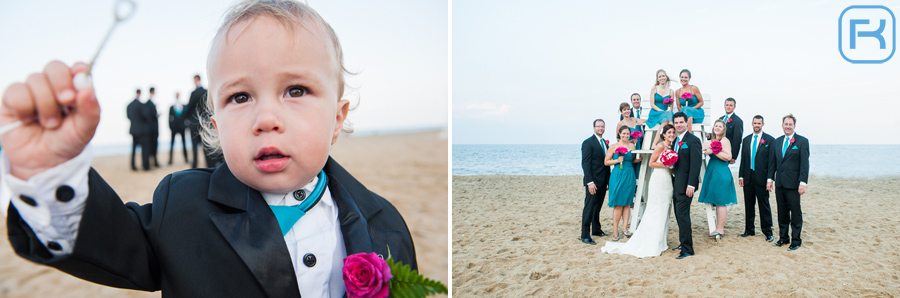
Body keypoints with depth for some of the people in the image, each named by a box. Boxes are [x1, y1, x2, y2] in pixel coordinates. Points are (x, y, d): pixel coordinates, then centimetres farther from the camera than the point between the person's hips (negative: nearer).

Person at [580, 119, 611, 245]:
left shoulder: (605, 143, 15)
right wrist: (590, 182, -19)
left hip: (603, 182, 7)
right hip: (593, 182, -7)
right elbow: (585, 163, -13)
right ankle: (585, 235, -3)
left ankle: (596, 230, 28)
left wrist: (608, 181, 13)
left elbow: (607, 162, 18)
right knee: (589, 208, -6)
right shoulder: (588, 142, -8)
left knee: (597, 207, 16)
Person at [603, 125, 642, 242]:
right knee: (618, 204, -4)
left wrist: (638, 159, 0)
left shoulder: (632, 146, 8)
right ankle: (615, 231, 1)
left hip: (629, 176, 3)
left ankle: (625, 228, 13)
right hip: (617, 176, -3)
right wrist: (617, 160, -14)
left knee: (627, 203, 6)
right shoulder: (613, 147, -1)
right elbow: (606, 162, 0)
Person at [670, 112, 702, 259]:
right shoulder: (675, 141, 16)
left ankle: (687, 249, -3)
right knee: (679, 215, 13)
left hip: (685, 185, -9)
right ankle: (684, 243, 24)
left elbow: (695, 164, -16)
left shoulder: (693, 140, -11)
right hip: (676, 184, 9)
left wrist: (691, 185, -21)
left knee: (682, 215, -9)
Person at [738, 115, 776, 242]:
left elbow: (771, 161, -5)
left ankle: (767, 231, 8)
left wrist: (770, 179, -11)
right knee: (748, 204, 10)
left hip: (761, 178, -4)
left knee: (764, 205, 0)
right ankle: (749, 229, 20)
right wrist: (741, 176, 7)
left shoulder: (770, 140, -1)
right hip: (748, 177, 4)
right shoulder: (746, 140, 12)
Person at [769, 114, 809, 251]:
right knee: (782, 212, 12)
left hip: (793, 183, -5)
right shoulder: (777, 141, 13)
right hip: (779, 183, 5)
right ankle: (783, 237, 22)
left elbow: (804, 164, -8)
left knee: (795, 212, 1)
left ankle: (796, 240, 9)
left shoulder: (802, 141, -4)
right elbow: (773, 161, 16)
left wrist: (803, 183, -15)